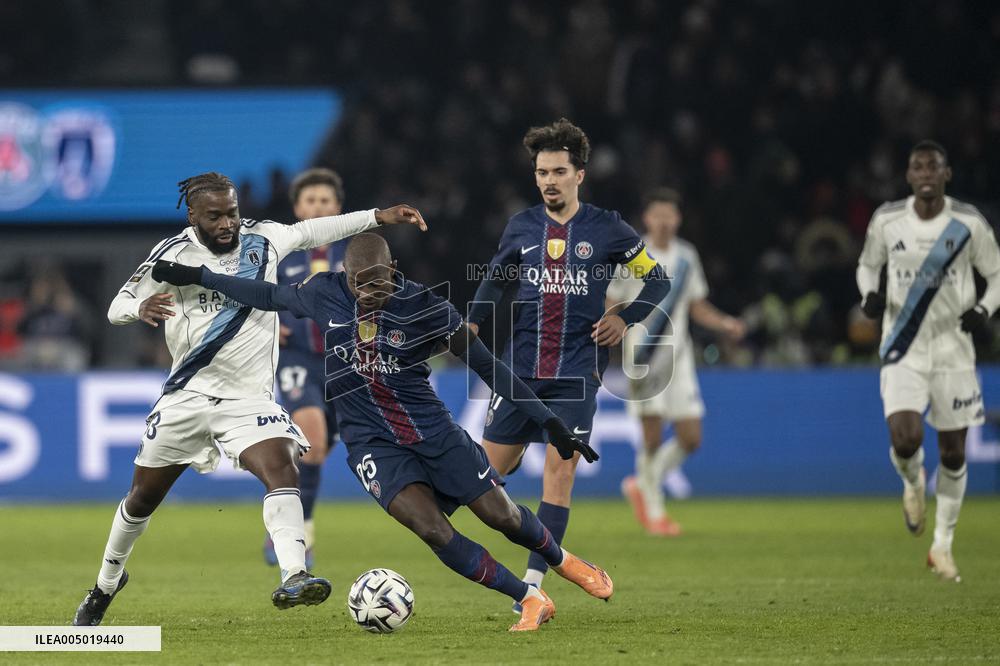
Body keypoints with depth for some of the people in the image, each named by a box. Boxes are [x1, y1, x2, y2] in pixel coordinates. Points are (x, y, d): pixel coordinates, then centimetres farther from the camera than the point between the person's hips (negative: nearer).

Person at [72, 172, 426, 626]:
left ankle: (293, 578, -41)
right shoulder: (171, 255, -7)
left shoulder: (261, 240, 1)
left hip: (250, 397, 0)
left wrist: (381, 217, 14)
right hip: (186, 397, 0)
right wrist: (141, 308, -29)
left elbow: (311, 231, 16)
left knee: (282, 470, -27)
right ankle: (107, 583, 36)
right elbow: (117, 307, -4)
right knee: (143, 497, 11)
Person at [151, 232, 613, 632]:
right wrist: (198, 277, 14)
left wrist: (550, 423, -8)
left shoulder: (423, 307, -13)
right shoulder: (324, 294, -6)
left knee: (503, 516, -4)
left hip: (432, 428, -1)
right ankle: (531, 602, -7)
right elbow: (270, 296, 15)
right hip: (373, 443, 1)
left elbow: (487, 366, -7)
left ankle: (563, 562, 32)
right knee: (432, 529, -21)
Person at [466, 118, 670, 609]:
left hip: (577, 370, -2)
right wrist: (473, 322, 4)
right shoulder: (521, 228, 5)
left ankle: (534, 582, -7)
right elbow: (495, 278, 21)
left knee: (560, 470, -10)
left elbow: (656, 279, 9)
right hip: (520, 366, 2)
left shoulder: (606, 229, -1)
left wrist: (626, 319, -6)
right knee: (492, 466, 2)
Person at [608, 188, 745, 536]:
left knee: (690, 438, -1)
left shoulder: (686, 256, 11)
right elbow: (611, 308, 1)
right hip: (643, 356, -4)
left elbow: (697, 307, 18)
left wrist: (725, 324, 1)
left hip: (678, 354, 4)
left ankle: (642, 485, 23)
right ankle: (653, 512, 7)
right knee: (653, 436, -9)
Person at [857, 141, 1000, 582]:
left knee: (953, 452, 5)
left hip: (952, 350, 0)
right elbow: (867, 264, 14)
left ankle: (942, 546, 23)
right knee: (905, 439, -20)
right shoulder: (887, 220, -3)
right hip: (904, 350, 0)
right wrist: (869, 295, -8)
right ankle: (912, 483, 18)